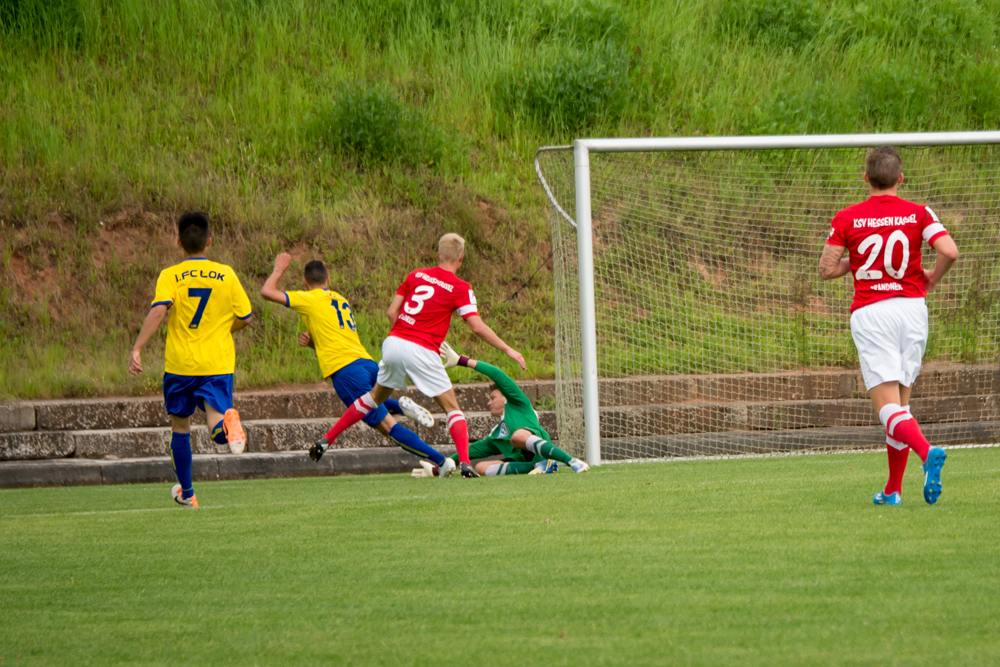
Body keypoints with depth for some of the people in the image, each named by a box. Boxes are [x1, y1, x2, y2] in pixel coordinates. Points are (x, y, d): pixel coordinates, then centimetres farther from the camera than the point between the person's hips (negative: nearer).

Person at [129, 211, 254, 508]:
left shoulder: (170, 276, -3)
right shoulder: (226, 274, 4)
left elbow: (158, 310, -19)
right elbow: (246, 317, 7)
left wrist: (137, 348, -21)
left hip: (180, 364, 0)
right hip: (218, 363, 0)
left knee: (180, 428, 17)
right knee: (218, 430, -7)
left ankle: (186, 492, 25)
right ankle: (227, 421, -43)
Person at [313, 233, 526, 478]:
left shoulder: (416, 275, 12)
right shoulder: (460, 288, -2)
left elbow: (392, 312, 11)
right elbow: (478, 327, -7)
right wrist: (507, 350, 1)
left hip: (394, 341, 5)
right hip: (421, 352, -5)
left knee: (374, 397, 24)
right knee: (452, 407, 3)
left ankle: (326, 439, 26)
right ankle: (464, 462, -15)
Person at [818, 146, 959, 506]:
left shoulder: (847, 219, 1)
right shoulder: (918, 213, 3)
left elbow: (826, 269, 0)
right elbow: (949, 251, -11)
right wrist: (931, 279, 8)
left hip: (870, 312, -3)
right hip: (911, 307, 3)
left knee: (887, 406, -10)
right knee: (901, 400, 15)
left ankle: (927, 452, -38)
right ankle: (892, 489, 18)